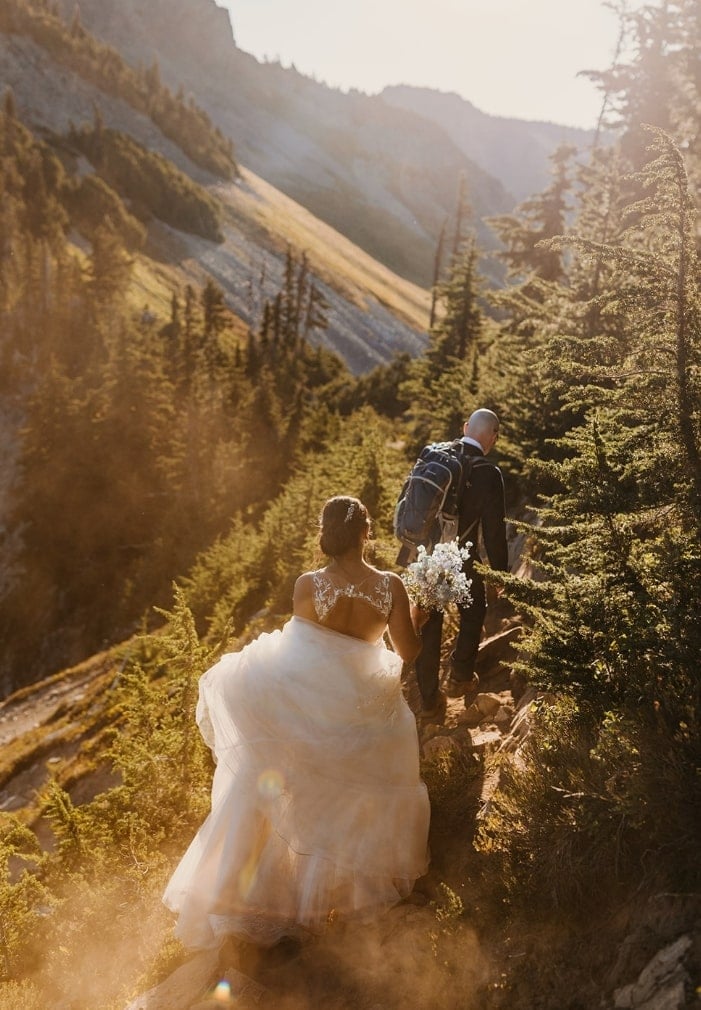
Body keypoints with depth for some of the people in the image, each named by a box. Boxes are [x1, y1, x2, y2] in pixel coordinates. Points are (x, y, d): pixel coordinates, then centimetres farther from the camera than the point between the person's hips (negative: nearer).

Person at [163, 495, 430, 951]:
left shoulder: (308, 585, -21)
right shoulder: (391, 585, -15)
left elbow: (302, 639, -3)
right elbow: (409, 653, -6)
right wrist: (416, 620, 15)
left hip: (307, 703, -2)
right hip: (359, 705, 2)